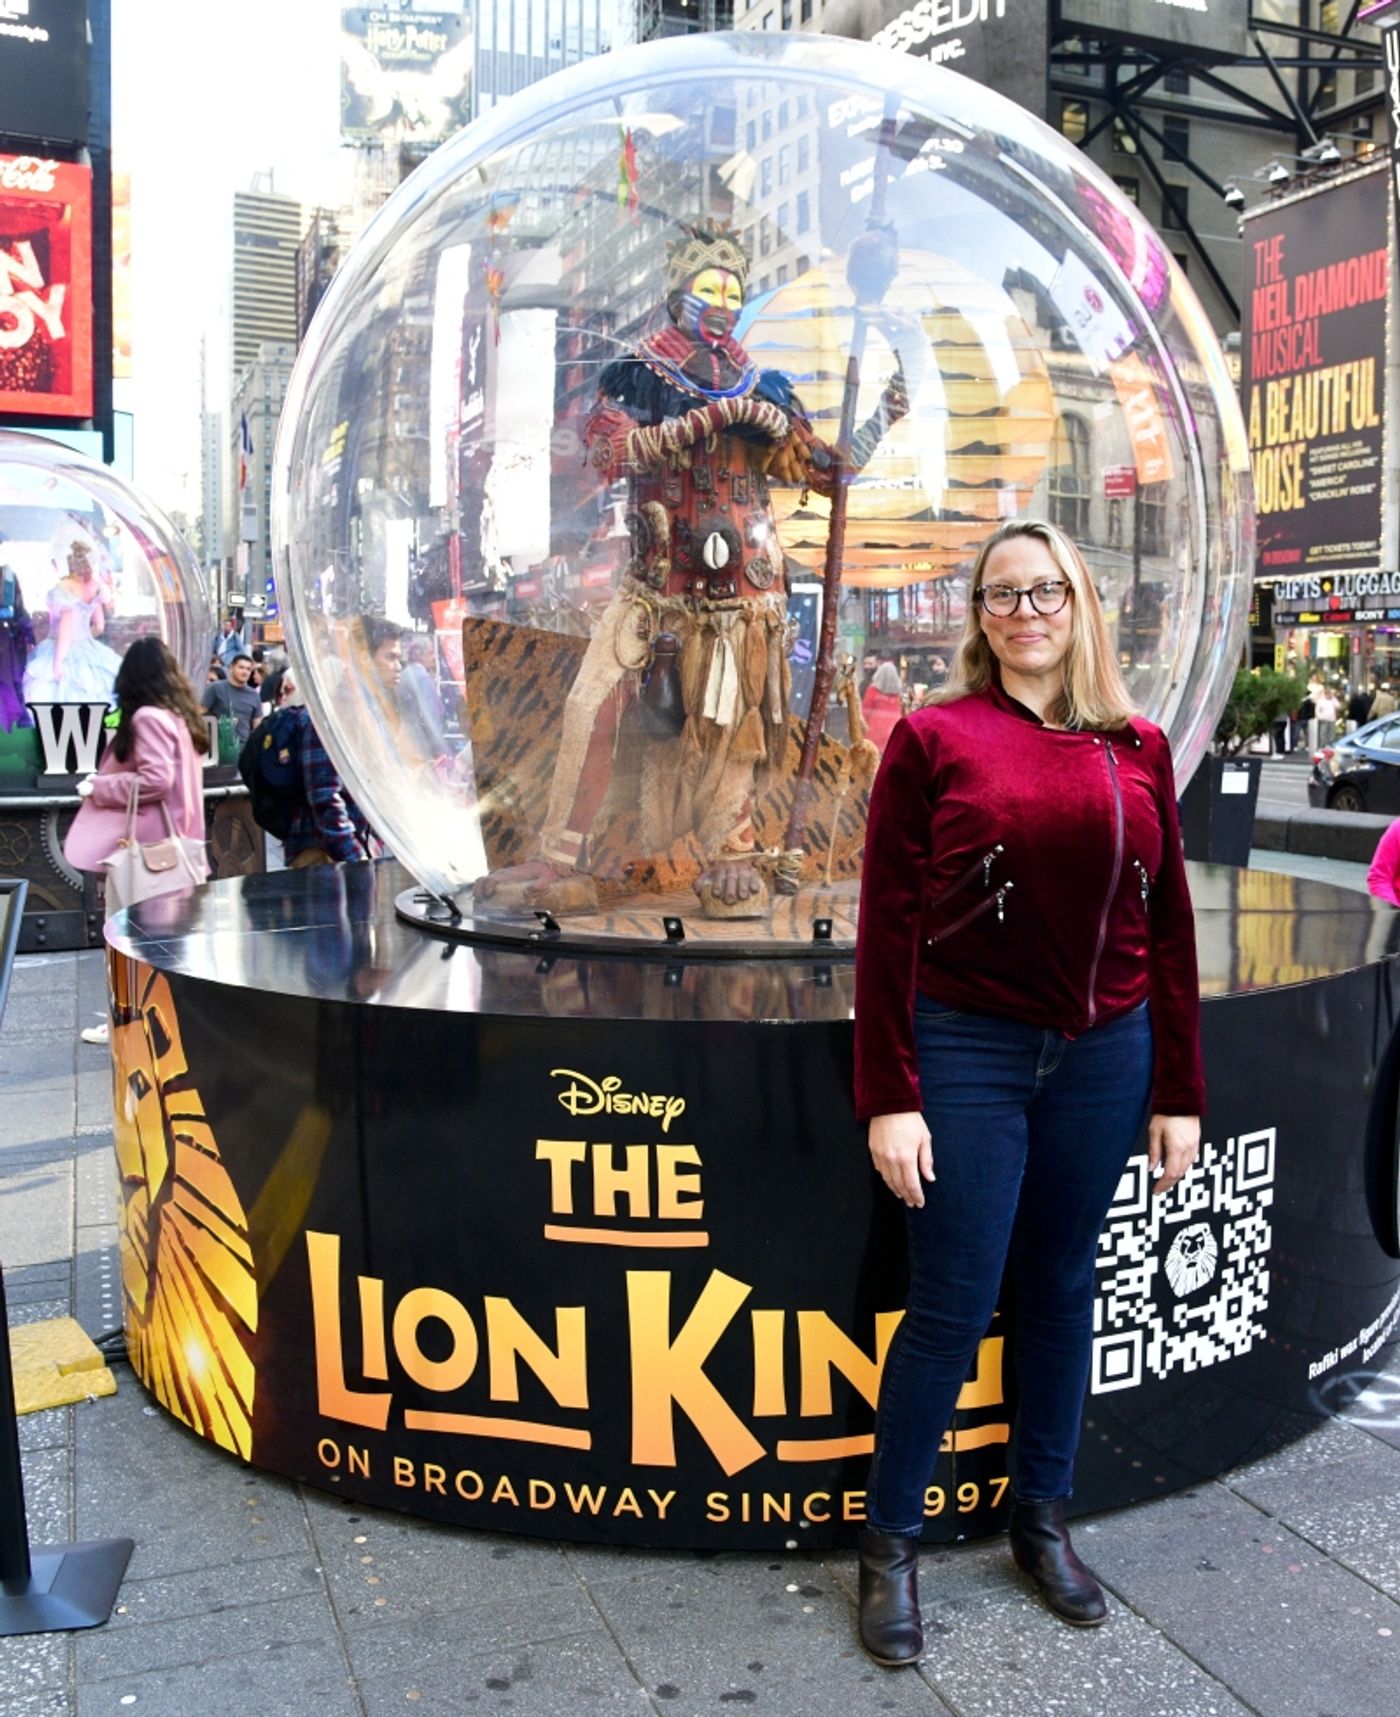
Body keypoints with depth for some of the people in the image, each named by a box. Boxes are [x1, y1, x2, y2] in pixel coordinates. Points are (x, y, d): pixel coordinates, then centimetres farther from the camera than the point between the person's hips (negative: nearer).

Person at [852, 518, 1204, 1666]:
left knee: (1063, 1291, 15)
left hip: (1104, 1056, 4)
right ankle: (890, 1547, 20)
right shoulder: (935, 737, -3)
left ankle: (1044, 1521, 33)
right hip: (968, 1052, -3)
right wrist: (889, 1098, -10)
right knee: (953, 1305, 1)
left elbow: (1169, 926, 8)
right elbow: (888, 926, -6)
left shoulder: (1137, 748, 6)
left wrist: (1178, 1093, 7)